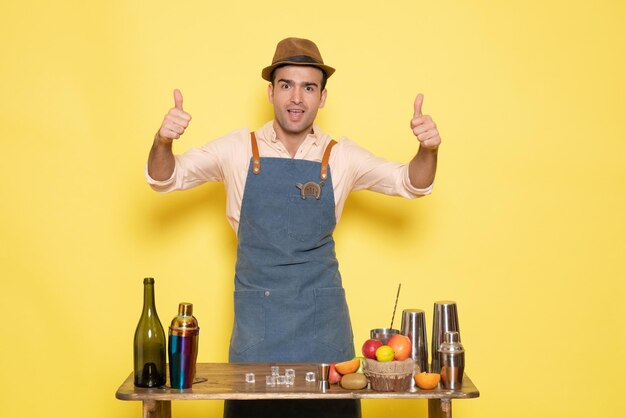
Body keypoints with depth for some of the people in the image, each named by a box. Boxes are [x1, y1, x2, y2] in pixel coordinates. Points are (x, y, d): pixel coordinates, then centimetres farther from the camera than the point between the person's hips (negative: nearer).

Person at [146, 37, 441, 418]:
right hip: (256, 312, -1)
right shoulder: (238, 149, 0)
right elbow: (166, 179, 5)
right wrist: (163, 142, -16)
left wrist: (428, 150, -12)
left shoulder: (341, 156, 2)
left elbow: (410, 183, 9)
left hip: (322, 314, 1)